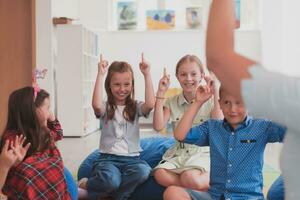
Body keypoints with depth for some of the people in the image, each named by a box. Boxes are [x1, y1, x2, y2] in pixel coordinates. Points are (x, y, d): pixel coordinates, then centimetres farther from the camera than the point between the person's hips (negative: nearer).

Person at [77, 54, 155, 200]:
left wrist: (147, 75, -15)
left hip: (131, 158, 2)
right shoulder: (106, 108, 3)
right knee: (110, 180, -34)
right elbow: (96, 105, -22)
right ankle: (87, 184, 1)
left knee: (143, 171, -32)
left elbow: (150, 104, -14)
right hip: (108, 157, -2)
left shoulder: (136, 107, 8)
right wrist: (100, 75, -19)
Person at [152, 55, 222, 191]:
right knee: (160, 174, -28)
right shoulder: (172, 102, 7)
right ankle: (197, 186, -10)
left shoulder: (209, 100, -1)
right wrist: (160, 93, -9)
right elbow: (158, 127, -8)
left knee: (190, 178, -34)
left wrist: (215, 94, -19)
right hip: (179, 152, 3)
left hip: (203, 152, -3)